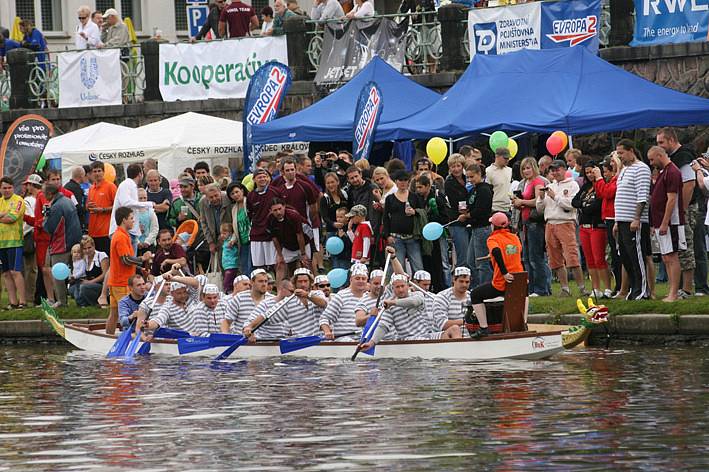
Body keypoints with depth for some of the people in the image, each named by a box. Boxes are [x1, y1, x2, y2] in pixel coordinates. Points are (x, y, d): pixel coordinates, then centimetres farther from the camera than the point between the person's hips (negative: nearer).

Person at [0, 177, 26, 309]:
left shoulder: (18, 200, -3)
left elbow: (12, 218, -14)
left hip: (14, 241, -7)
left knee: (15, 272, -12)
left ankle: (22, 301, -10)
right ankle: (13, 302, 10)